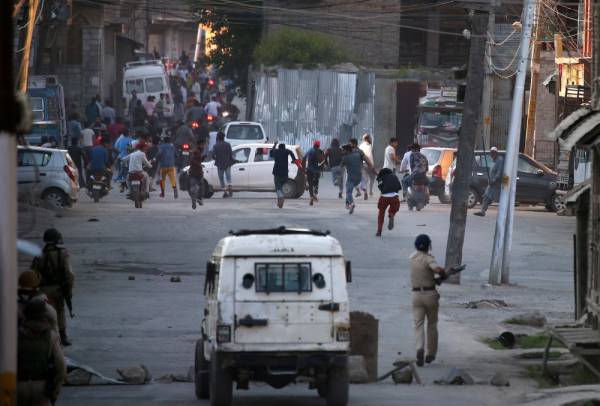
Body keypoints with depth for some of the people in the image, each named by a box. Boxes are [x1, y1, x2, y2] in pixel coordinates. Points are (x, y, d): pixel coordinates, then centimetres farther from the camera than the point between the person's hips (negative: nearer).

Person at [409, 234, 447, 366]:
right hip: (430, 294, -2)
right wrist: (443, 273, -10)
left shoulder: (412, 257, 5)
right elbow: (438, 269, -30)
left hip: (416, 295, 2)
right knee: (432, 324, 17)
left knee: (419, 325, -1)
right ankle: (430, 354, 23)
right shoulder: (429, 259, -13)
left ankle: (420, 349, -29)